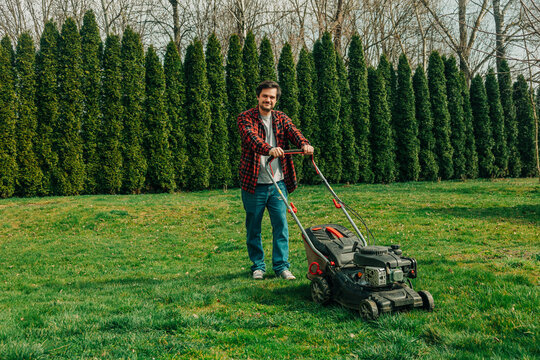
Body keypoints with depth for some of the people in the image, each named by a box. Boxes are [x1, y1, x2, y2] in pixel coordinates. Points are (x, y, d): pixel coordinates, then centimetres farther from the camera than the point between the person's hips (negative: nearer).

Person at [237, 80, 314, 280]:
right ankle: (258, 266, 21)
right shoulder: (246, 118, -3)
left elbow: (293, 132, -8)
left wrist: (304, 144, -31)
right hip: (253, 183, -3)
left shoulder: (281, 118, 11)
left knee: (281, 224, 2)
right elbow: (251, 137, -23)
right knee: (253, 226, 7)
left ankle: (281, 266, 12)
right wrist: (269, 149, -43)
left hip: (278, 182, 3)